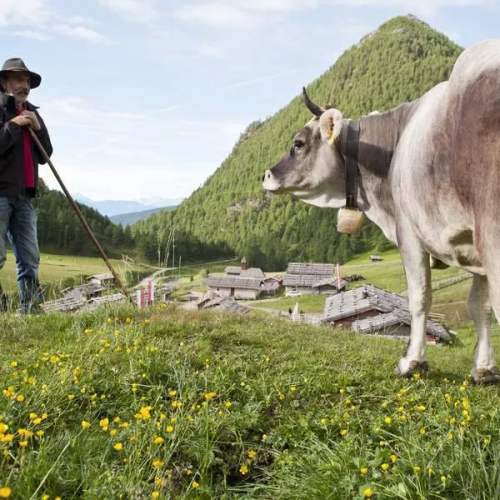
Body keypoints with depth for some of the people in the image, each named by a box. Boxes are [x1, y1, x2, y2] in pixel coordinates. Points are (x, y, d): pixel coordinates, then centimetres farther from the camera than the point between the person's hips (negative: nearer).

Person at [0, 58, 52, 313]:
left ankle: (31, 309, 9)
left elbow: (45, 155, 14)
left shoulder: (32, 113, 17)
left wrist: (37, 128, 0)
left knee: (29, 257, 5)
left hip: (24, 195, 6)